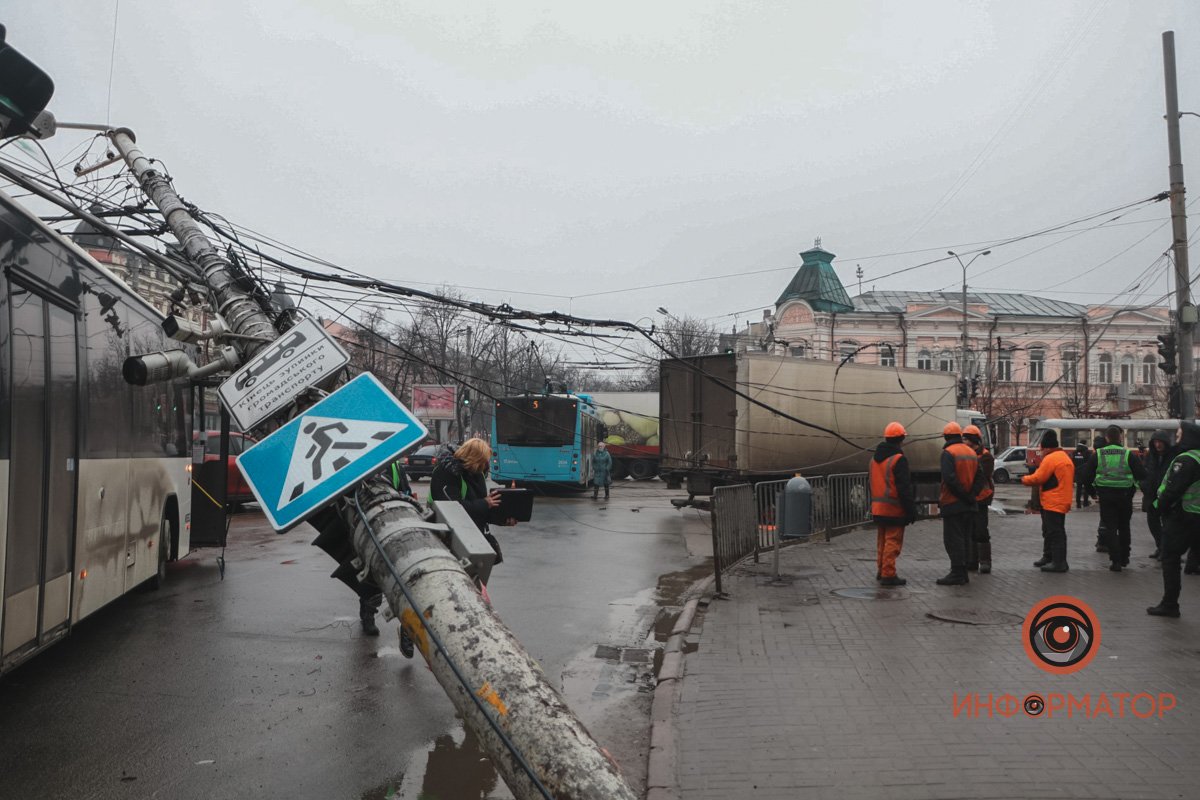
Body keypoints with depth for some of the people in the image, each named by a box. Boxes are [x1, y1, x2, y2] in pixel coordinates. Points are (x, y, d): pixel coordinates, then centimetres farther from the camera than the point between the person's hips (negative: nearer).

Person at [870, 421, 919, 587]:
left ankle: (881, 571, 24)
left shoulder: (875, 458, 12)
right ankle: (888, 575, -6)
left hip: (878, 509, 8)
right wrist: (911, 510, -12)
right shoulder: (898, 459, -15)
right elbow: (904, 488, -17)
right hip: (894, 510, -8)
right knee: (892, 542, -5)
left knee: (881, 541, 17)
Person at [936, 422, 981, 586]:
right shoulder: (972, 452, 13)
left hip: (953, 504, -8)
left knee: (953, 539, -4)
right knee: (965, 538, 14)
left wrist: (963, 495, -14)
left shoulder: (948, 453, -12)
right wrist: (970, 495, 1)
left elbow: (949, 478, -22)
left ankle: (957, 574, -5)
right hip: (969, 505, 8)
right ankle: (963, 573, 18)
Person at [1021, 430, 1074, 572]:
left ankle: (1059, 563, -7)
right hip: (1062, 501, 10)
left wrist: (1024, 479, 1)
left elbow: (1037, 478, -16)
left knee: (1055, 532, -8)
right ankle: (1048, 557, 28)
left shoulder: (1050, 458, -15)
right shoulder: (1065, 457, 17)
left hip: (1053, 503, -10)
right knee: (1049, 531, 19)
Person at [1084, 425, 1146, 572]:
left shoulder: (1097, 455, -5)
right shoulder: (1129, 455, -7)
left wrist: (1092, 491, 11)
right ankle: (1124, 558, 26)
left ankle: (1116, 560, -2)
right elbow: (1142, 475, -9)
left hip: (1105, 495, -1)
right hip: (1125, 495, 1)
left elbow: (1087, 477, -4)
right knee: (1124, 527, 17)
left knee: (1110, 528, 4)